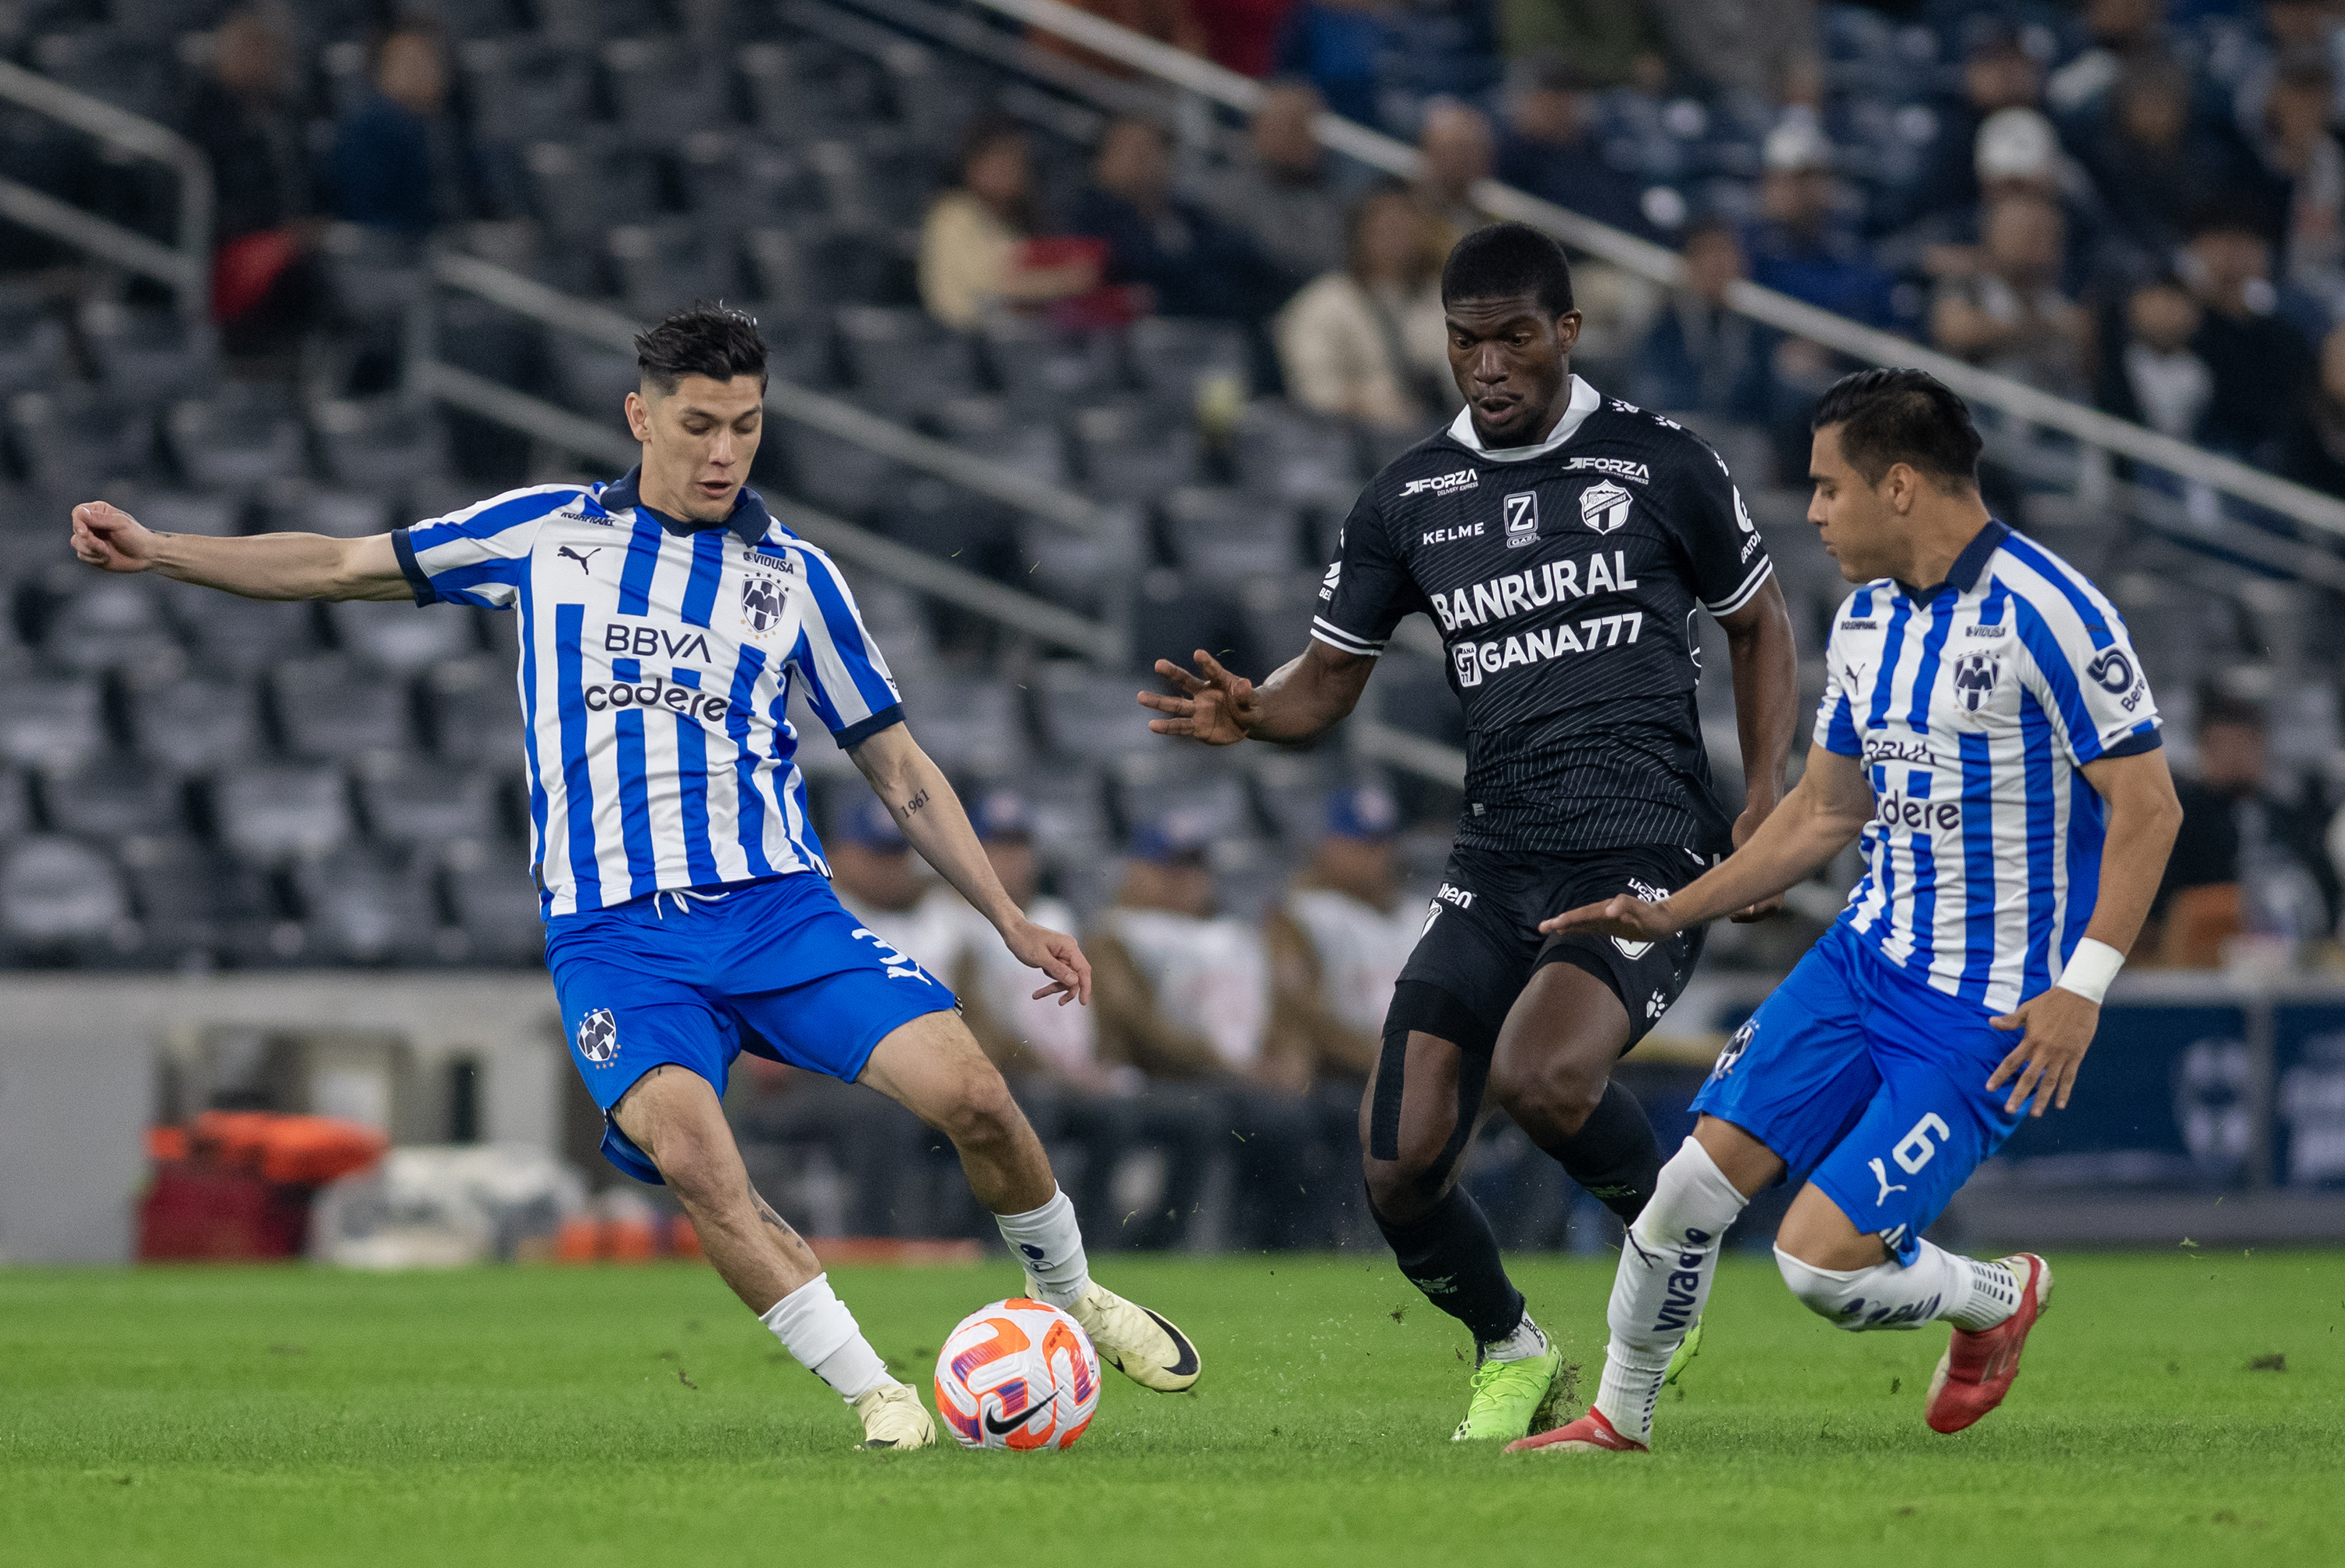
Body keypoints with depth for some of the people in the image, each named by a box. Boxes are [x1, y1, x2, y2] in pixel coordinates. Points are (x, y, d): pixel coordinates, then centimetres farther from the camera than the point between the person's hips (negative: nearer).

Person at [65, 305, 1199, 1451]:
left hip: (778, 906, 1)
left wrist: (1012, 922, 13)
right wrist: (158, 552, 4)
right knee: (689, 1154, -29)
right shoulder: (545, 533, 11)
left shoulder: (795, 577, 12)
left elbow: (899, 771, 17)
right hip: (612, 932, -1)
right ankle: (870, 1393, -19)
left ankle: (1067, 1292, 11)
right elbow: (341, 567, 15)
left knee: (970, 1094, -18)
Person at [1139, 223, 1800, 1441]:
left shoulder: (1658, 463, 3)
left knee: (1538, 1077, -31)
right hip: (1498, 861, 4)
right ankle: (1509, 1354, 21)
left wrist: (1764, 809, 1)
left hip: (1651, 850, -4)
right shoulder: (1409, 498, 10)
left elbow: (1759, 627, 14)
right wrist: (1249, 713, -8)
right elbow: (1328, 679, 16)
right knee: (1398, 1167, -8)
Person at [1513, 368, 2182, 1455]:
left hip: (1989, 1014, -7)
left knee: (1821, 1258, -13)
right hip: (1865, 958, 7)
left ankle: (2000, 1301, 17)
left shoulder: (2045, 612, -17)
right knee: (1704, 1170, -5)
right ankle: (1619, 1419, 13)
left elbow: (2148, 806, -16)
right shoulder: (1865, 621, 9)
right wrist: (1669, 914, 16)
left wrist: (2082, 988, -21)